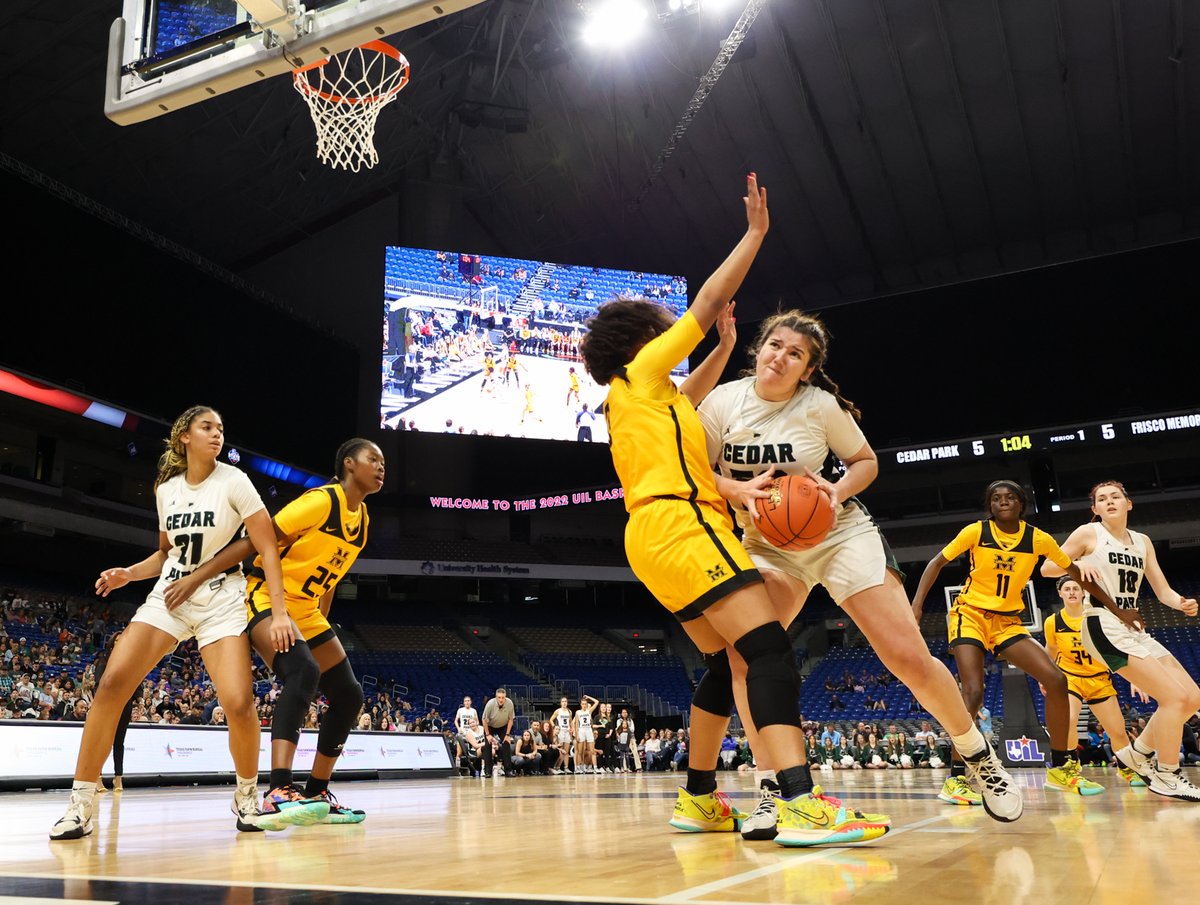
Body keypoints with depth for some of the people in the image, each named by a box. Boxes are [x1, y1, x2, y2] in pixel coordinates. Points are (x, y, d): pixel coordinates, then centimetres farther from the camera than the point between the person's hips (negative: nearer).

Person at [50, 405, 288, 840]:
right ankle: (80, 806, -3)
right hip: (168, 597, 4)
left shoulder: (233, 482, -7)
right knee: (112, 683, -15)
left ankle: (246, 796, 9)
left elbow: (267, 549, -10)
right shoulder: (166, 489, 7)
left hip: (221, 603, -3)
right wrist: (129, 574, 3)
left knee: (239, 704, -19)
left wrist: (280, 611, -18)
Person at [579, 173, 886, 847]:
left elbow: (691, 397, 45)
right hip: (682, 524, -10)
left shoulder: (643, 396, 26)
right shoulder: (641, 373, 4)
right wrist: (756, 232, 12)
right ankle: (801, 805, -34)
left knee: (730, 663, 15)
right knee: (769, 649, -21)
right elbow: (709, 301, 4)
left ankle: (699, 799, 19)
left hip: (656, 536, 10)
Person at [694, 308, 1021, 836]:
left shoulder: (821, 405, -12)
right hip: (768, 544, 2)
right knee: (745, 653, -21)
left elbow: (866, 462, 0)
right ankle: (772, 788, -8)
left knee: (910, 657, -9)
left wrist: (838, 491, -21)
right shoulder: (723, 402, -8)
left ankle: (980, 758, 17)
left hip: (840, 533, -2)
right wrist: (741, 490, -24)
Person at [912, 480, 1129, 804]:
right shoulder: (976, 531, -10)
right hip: (971, 615, -4)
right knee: (973, 693, -21)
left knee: (1056, 680, -11)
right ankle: (954, 778, -12)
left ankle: (1060, 769, 5)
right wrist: (917, 603, -17)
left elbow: (1076, 572, 9)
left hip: (1008, 621, 4)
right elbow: (937, 562, -5)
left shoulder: (1038, 539, -3)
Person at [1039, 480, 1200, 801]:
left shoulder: (1142, 542, 15)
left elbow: (1163, 591, 14)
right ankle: (1166, 776, -1)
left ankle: (1138, 752, 19)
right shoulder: (1089, 533, -2)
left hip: (1133, 628, 8)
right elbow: (1046, 568, -2)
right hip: (1103, 627, -8)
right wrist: (1078, 563, -20)